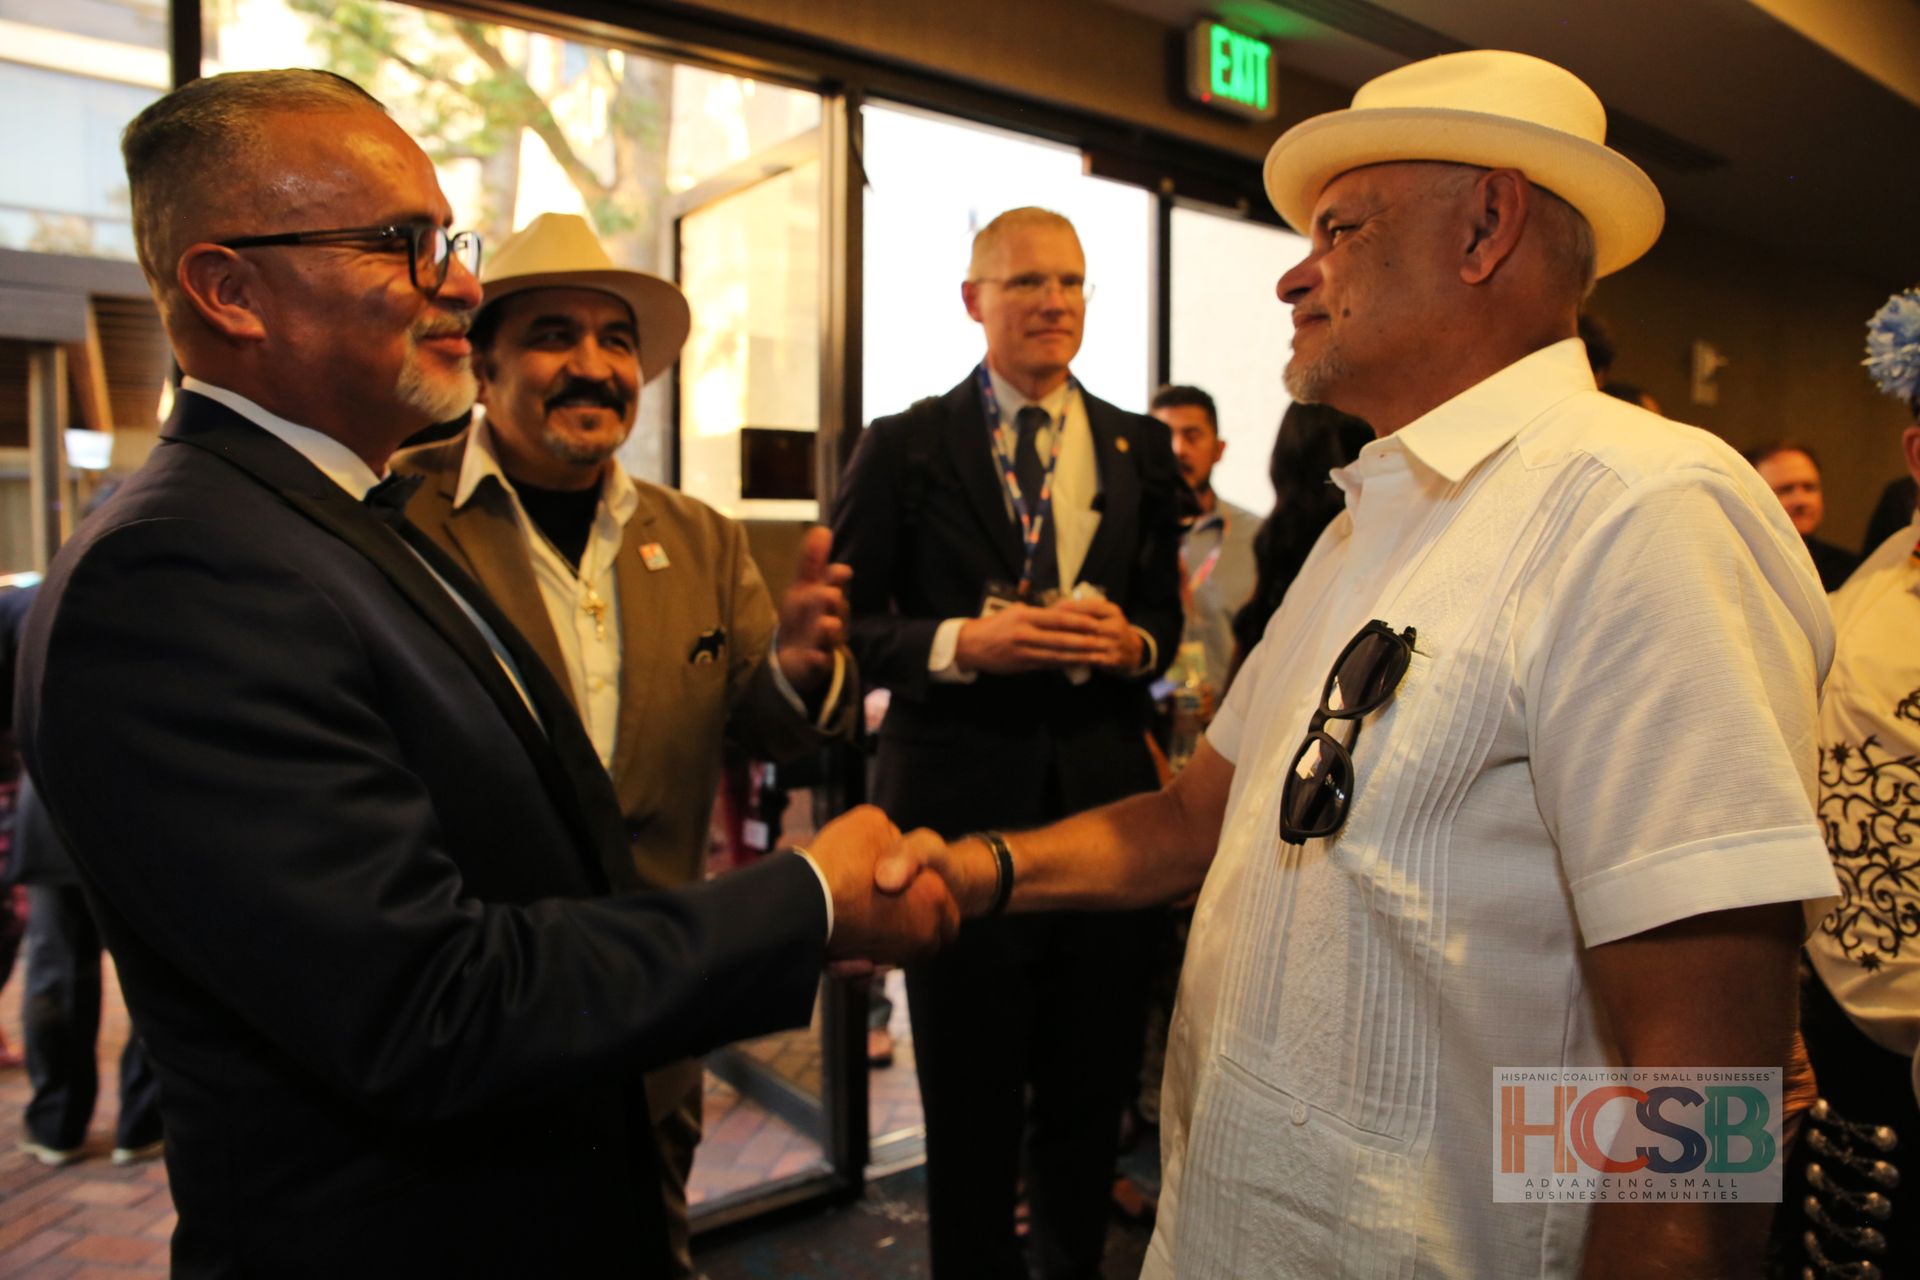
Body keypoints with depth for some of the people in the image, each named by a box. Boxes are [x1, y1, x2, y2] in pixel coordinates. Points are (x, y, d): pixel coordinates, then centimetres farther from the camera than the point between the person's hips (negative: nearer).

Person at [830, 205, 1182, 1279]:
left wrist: (1129, 642, -9)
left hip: (1106, 794, 3)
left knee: (1095, 1086, 16)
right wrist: (963, 641, -19)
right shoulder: (903, 448, -1)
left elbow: (1166, 616, 13)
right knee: (970, 1097, 12)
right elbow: (849, 625, -3)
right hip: (963, 799, -2)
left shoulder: (1141, 448, 9)